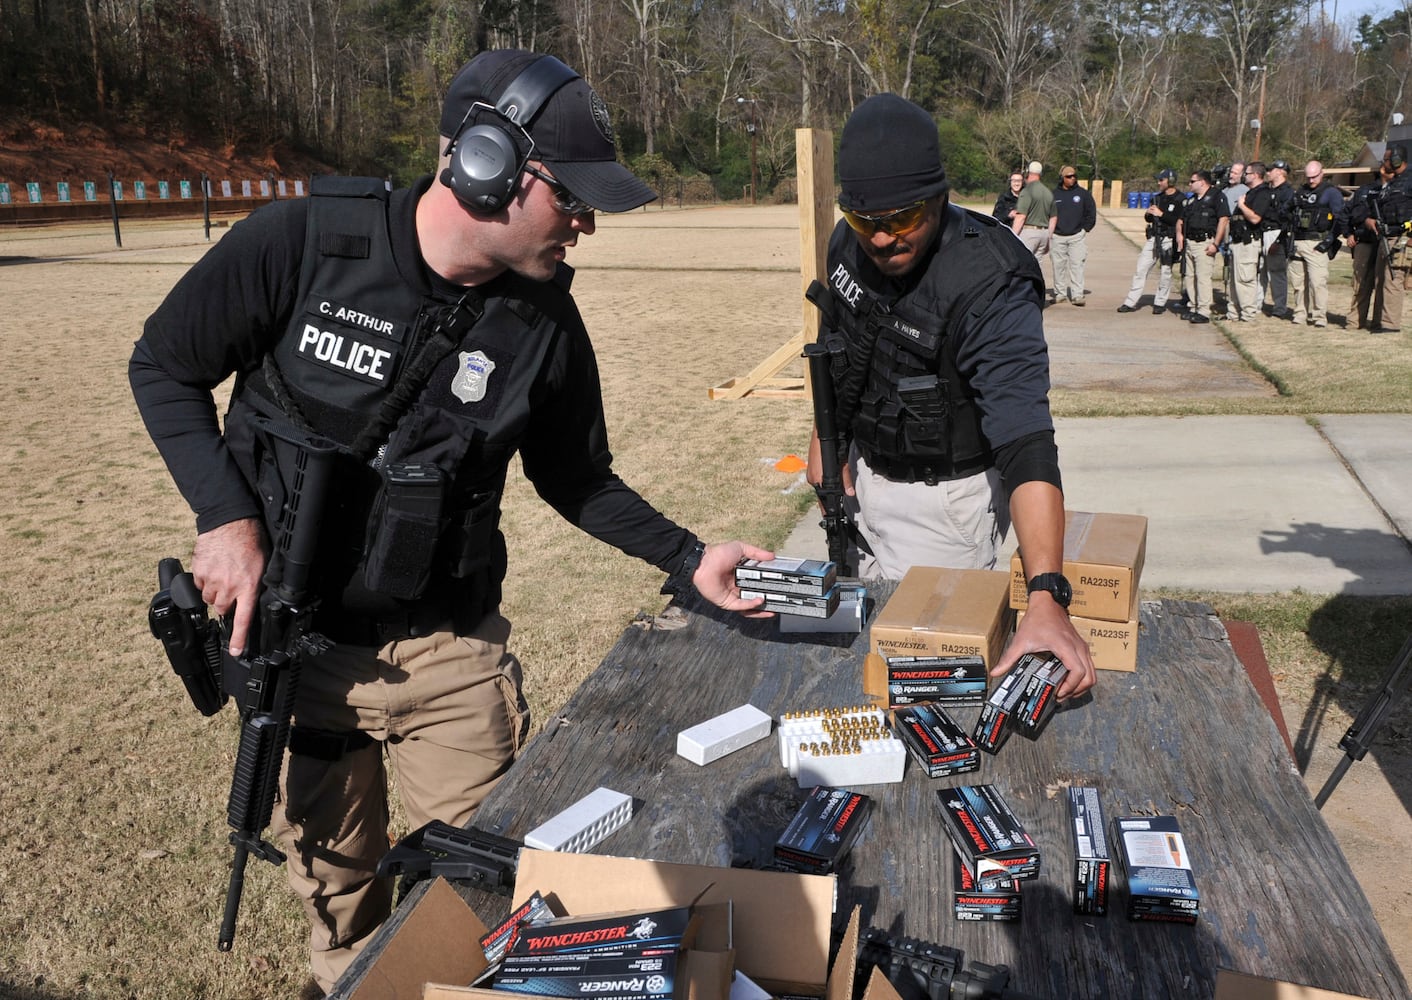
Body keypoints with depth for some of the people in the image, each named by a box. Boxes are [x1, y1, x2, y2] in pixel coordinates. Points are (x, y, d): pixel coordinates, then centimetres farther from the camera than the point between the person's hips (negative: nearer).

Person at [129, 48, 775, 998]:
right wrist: (227, 516, -15)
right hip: (295, 635, -1)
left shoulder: (544, 322, -9)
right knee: (334, 876, 18)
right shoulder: (304, 242, -17)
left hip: (449, 649, 1)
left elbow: (579, 479, 4)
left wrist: (690, 560, -7)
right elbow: (165, 367, -5)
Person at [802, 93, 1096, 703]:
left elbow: (1025, 442, -43)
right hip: (866, 471, 7)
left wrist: (1046, 597, -52)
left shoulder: (991, 287, -32)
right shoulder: (850, 243, -11)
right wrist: (826, 440, 10)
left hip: (943, 497, -7)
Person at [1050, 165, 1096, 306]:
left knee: (1076, 265, -7)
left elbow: (1091, 213, 9)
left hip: (1077, 236, -1)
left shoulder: (1083, 193, 5)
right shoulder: (1054, 194, 4)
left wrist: (1085, 229, 2)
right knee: (1058, 265, 4)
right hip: (1057, 236, 1)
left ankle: (1077, 295, -8)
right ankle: (1060, 293, 14)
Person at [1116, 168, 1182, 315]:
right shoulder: (1158, 197, 15)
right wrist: (1148, 214, -2)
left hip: (1168, 241, -6)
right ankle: (1130, 303, 4)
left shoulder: (1180, 200, -7)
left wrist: (1161, 214, -20)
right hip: (1153, 238, 6)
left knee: (1165, 272, 1)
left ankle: (1160, 303, 12)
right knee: (1140, 270, 2)